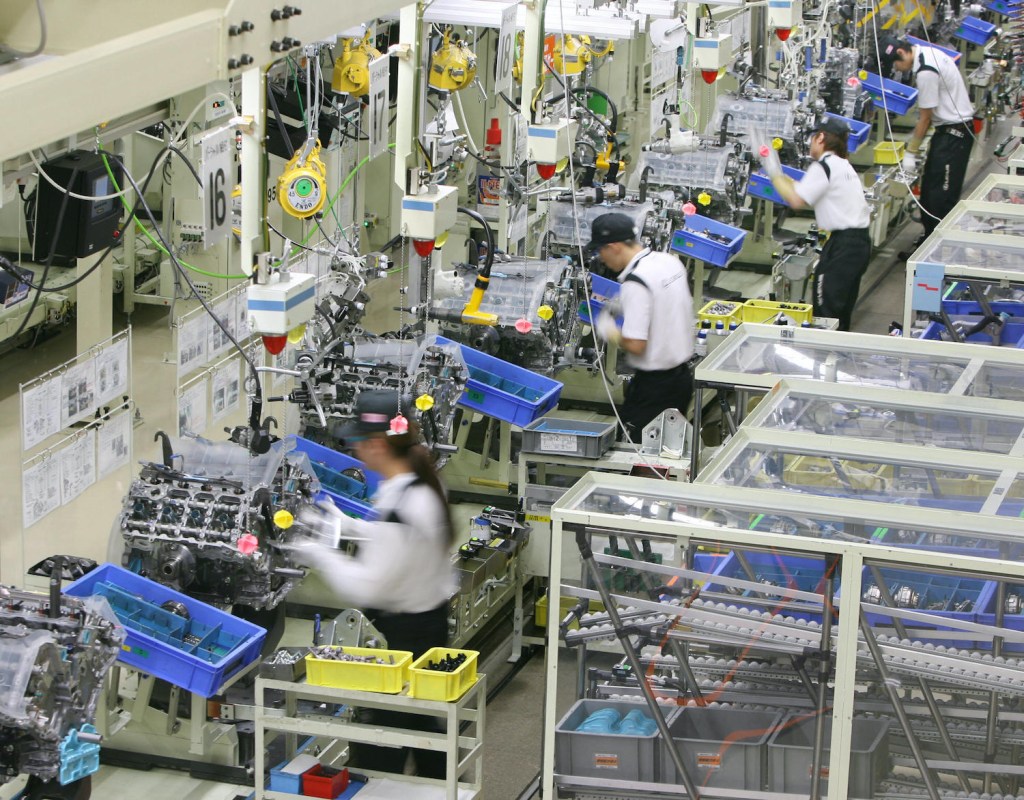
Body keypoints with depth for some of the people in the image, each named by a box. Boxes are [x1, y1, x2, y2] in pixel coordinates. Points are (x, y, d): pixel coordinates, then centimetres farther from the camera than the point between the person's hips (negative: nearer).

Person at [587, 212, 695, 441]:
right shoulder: (671, 262, 5)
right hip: (682, 376, 9)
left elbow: (635, 345, -24)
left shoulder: (636, 282, -22)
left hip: (653, 385, -9)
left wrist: (611, 334, -4)